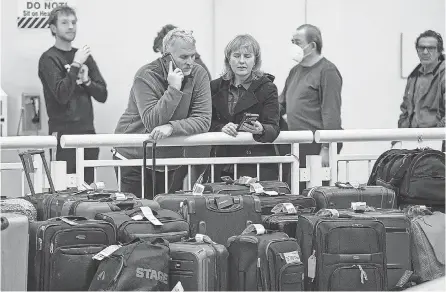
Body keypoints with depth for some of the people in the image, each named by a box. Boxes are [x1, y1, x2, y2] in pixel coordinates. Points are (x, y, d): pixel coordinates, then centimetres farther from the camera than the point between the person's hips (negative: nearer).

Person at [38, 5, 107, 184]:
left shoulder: (84, 56, 15)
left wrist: (86, 80, -6)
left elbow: (102, 95, 12)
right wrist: (75, 65, -15)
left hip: (88, 132, 6)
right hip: (64, 134, -6)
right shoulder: (48, 59, -3)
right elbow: (61, 95, -17)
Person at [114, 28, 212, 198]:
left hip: (168, 162, 3)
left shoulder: (199, 75, -4)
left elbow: (203, 120, -12)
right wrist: (173, 89, -28)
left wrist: (171, 127, -27)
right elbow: (151, 123, -24)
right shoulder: (146, 76, -15)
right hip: (133, 159, -3)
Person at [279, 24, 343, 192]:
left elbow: (331, 114, -14)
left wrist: (326, 149, -19)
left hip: (316, 146, -9)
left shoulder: (327, 71, -7)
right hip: (296, 145, 9)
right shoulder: (295, 71, 20)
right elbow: (281, 104, 27)